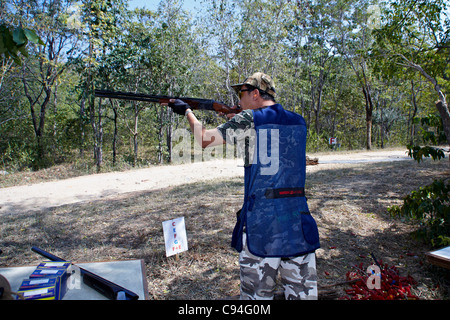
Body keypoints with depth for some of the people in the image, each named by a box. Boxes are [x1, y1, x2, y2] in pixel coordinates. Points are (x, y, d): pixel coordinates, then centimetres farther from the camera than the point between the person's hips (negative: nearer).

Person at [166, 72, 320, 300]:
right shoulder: (298, 122, 11)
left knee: (256, 292, 11)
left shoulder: (249, 120, -5)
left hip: (260, 217, -4)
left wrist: (187, 111, 15)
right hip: (297, 219, 5)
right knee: (302, 291, 14)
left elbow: (204, 140, -1)